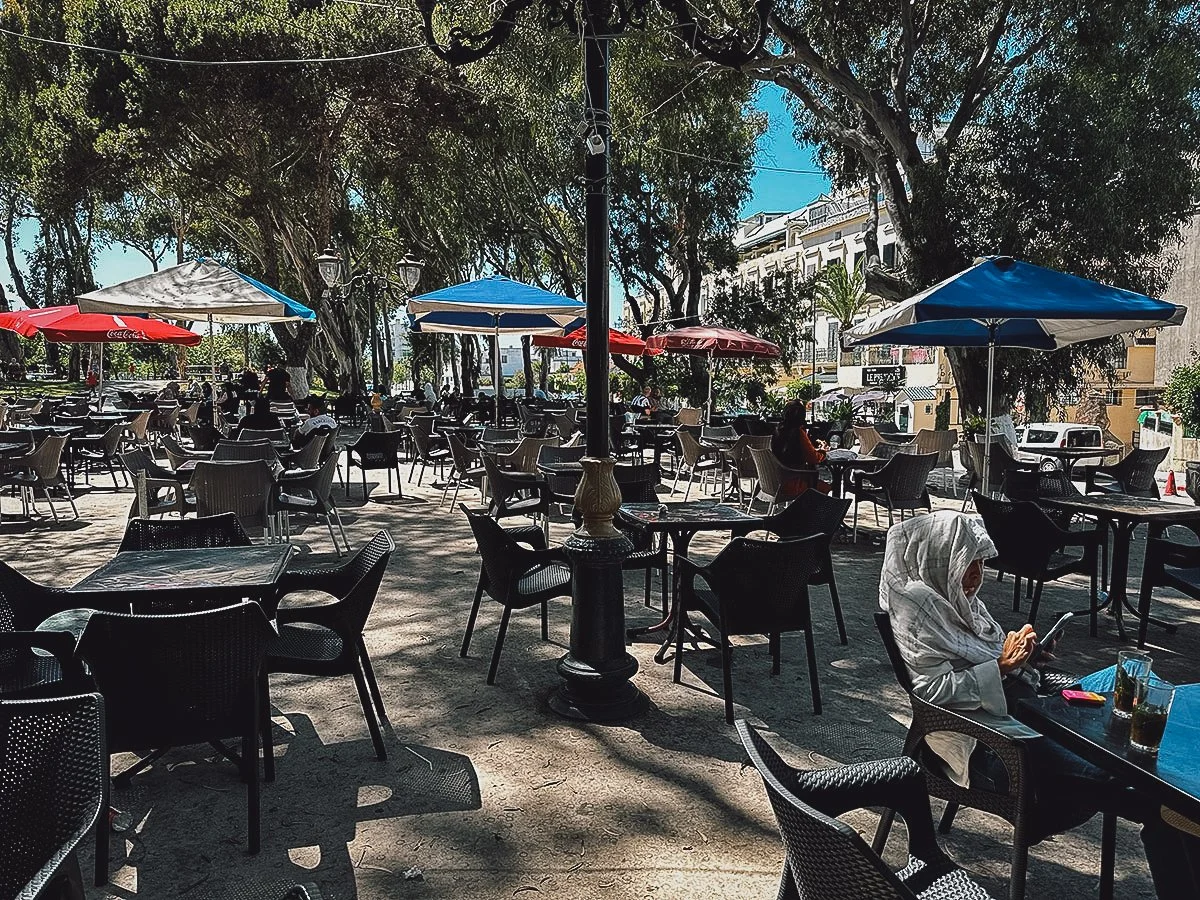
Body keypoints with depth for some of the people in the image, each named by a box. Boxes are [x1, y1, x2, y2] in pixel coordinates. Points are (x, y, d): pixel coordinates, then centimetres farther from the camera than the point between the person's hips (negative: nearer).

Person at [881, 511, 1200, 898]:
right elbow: (934, 689, -19)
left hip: (1018, 708, 9)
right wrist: (1001, 666, -17)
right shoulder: (918, 605, -12)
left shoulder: (959, 596, 15)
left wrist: (1027, 656, 4)